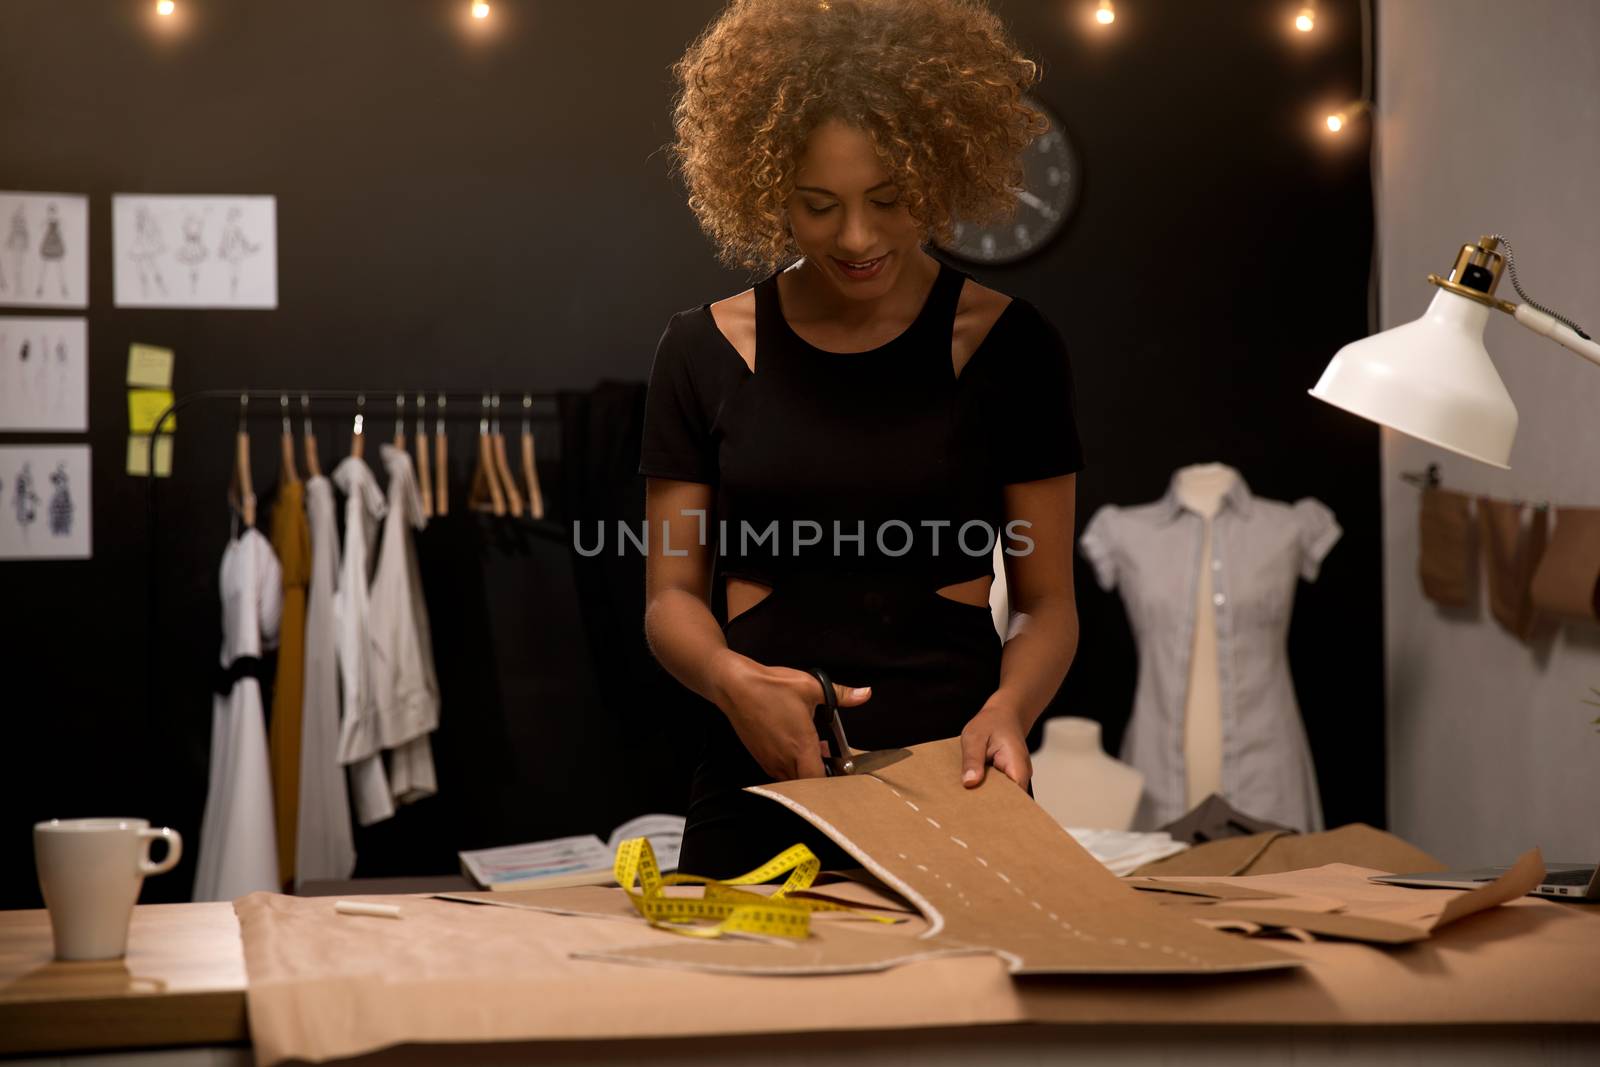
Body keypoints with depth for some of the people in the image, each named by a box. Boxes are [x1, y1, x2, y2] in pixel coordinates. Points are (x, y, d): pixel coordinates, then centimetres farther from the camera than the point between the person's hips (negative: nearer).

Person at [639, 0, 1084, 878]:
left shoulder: (1010, 348, 3)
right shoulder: (706, 353, 6)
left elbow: (1046, 600, 5)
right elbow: (671, 595, 7)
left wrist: (1007, 708, -15)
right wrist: (732, 680, -14)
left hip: (956, 786, 0)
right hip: (759, 790, 1)